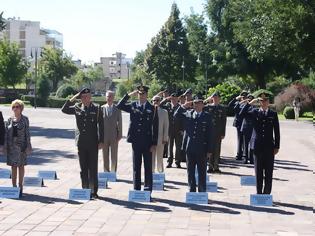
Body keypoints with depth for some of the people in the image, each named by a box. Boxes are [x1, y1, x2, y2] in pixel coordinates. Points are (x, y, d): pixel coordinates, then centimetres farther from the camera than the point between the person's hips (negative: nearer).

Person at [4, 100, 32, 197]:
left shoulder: (24, 119, -1)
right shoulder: (10, 120, 5)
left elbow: (27, 133, -2)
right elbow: (6, 134, 6)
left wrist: (28, 146, -7)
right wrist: (5, 147, 1)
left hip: (21, 145, -2)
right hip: (12, 146, 2)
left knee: (21, 166, 4)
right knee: (13, 166, 6)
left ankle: (20, 186, 12)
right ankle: (14, 187, 12)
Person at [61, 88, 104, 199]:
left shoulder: (96, 108, 0)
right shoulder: (77, 108, 7)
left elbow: (101, 126, -1)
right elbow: (64, 110, 0)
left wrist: (101, 141, -5)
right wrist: (73, 99, -6)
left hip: (93, 143, -2)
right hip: (81, 143, 2)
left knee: (93, 168, 1)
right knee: (83, 168, 8)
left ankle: (93, 191, 8)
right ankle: (85, 190, 16)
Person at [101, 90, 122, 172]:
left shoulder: (117, 109, 2)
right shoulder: (102, 108, 2)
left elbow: (119, 123, 3)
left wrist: (119, 136, -2)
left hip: (114, 136, -1)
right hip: (104, 136, 1)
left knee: (114, 156, 2)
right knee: (105, 156, 7)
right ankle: (106, 172, 16)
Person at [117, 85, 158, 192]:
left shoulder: (152, 108, 0)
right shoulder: (133, 106, 6)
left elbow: (155, 127, -2)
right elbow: (119, 106, -5)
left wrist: (154, 143, -7)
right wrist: (129, 95, -9)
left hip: (147, 142, -2)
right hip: (136, 141, 2)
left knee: (148, 167, 4)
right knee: (136, 167, 9)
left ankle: (148, 190, 10)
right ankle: (136, 190, 15)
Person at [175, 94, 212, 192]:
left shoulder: (207, 116, -1)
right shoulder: (188, 113, 7)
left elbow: (209, 134, -2)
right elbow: (176, 115, 7)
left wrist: (209, 150, -5)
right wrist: (183, 106, -6)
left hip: (201, 148, -3)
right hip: (190, 147, 3)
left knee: (202, 172, 5)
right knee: (190, 171, 10)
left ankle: (202, 192, 12)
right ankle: (192, 191, 19)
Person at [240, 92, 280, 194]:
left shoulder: (273, 114, 5)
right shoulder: (254, 112, 5)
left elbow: (277, 132, 5)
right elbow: (242, 113, -11)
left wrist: (277, 147, 1)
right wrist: (250, 103, -15)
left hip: (269, 147, 0)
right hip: (257, 146, 0)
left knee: (268, 172, 2)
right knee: (258, 172, 5)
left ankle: (267, 193, 9)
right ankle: (259, 193, 13)